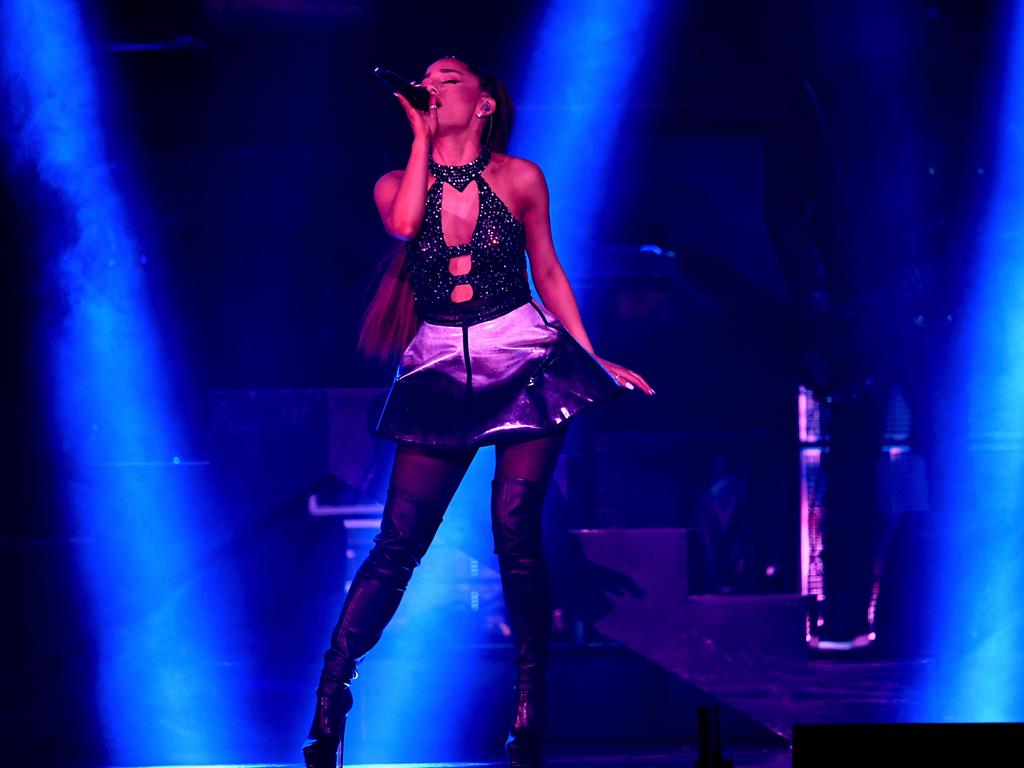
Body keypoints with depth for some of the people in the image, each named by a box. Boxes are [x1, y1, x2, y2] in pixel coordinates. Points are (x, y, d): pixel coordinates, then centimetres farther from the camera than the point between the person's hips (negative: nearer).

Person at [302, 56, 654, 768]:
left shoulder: (520, 178, 4)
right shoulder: (399, 182, 6)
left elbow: (547, 272, 11)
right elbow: (405, 223, -17)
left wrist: (593, 358, 8)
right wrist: (422, 136, -9)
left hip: (525, 361, -1)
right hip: (440, 371, 1)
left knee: (516, 527, -9)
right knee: (399, 540, -5)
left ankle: (531, 708, 0)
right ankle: (331, 696, -4)